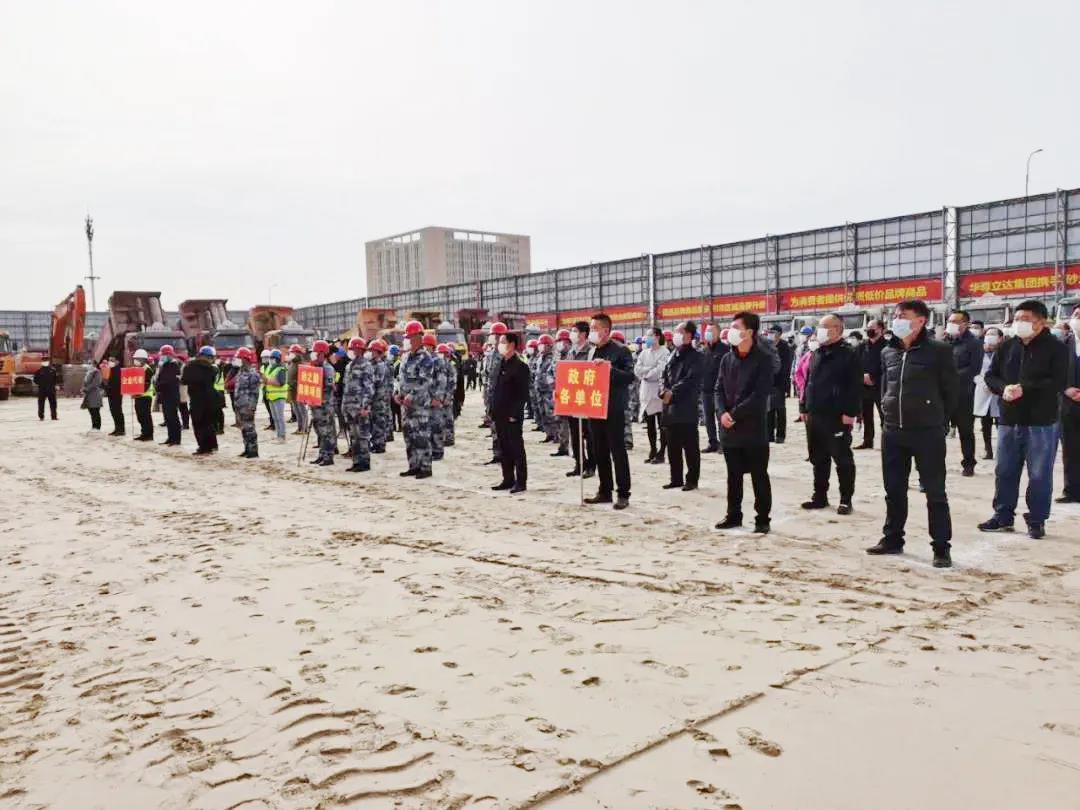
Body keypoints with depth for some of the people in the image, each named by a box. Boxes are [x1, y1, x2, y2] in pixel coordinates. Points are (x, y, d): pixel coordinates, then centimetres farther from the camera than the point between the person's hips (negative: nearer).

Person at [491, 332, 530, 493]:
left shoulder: (520, 366, -11)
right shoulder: (501, 364, 14)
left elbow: (523, 393, -14)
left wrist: (514, 414, -18)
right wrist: (493, 412, 12)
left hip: (512, 416, -8)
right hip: (500, 415, 8)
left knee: (516, 448, -2)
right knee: (504, 448, 12)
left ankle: (521, 482, 4)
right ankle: (508, 479, 21)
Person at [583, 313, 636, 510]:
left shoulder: (620, 351, -7)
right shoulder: (592, 352, 13)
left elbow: (630, 376, -17)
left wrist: (609, 367, -26)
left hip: (613, 410, -7)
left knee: (618, 452, -2)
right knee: (600, 452, 11)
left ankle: (623, 494, 4)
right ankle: (605, 491, 20)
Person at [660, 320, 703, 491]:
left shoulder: (696, 357, -5)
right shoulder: (673, 356, 17)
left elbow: (690, 380, -15)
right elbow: (664, 376, 15)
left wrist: (672, 392, -16)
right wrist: (664, 391, -5)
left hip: (687, 408, -7)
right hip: (670, 408, 7)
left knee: (690, 447, 0)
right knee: (673, 447, 11)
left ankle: (692, 479, 7)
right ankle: (676, 478, 20)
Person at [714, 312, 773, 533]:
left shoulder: (763, 359, -8)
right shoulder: (727, 359, 10)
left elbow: (760, 394, -15)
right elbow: (719, 389, 7)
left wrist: (735, 414, -16)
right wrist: (722, 412, -10)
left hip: (754, 428, -5)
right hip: (729, 428, 5)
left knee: (759, 476, 4)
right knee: (734, 475, 14)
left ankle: (762, 518, 13)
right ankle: (733, 515, 24)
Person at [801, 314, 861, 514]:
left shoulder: (849, 354, -8)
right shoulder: (815, 354, 15)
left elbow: (855, 386, -13)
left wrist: (850, 412, -19)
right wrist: (805, 408, 14)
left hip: (837, 417, -7)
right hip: (815, 416, 7)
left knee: (842, 459, 1)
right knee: (818, 459, 13)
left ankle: (846, 499, 8)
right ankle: (819, 496, 22)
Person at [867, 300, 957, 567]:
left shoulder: (938, 351, -7)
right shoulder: (888, 352, 9)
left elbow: (950, 390, -3)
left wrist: (939, 423, 1)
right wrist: (888, 412, 13)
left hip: (927, 432, -5)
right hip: (892, 432, 5)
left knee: (935, 492, 1)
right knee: (894, 489, 13)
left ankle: (941, 548, 8)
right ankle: (892, 539, 25)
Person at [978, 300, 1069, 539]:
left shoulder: (1056, 348, -5)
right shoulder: (1007, 346, 8)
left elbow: (1058, 382, -15)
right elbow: (990, 375, 7)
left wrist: (1024, 389, -23)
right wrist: (1004, 388, -13)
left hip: (1042, 422, -5)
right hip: (1009, 420, 5)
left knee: (1039, 475, 3)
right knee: (1005, 471, 11)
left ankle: (1037, 520, 14)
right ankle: (1003, 516, 23)